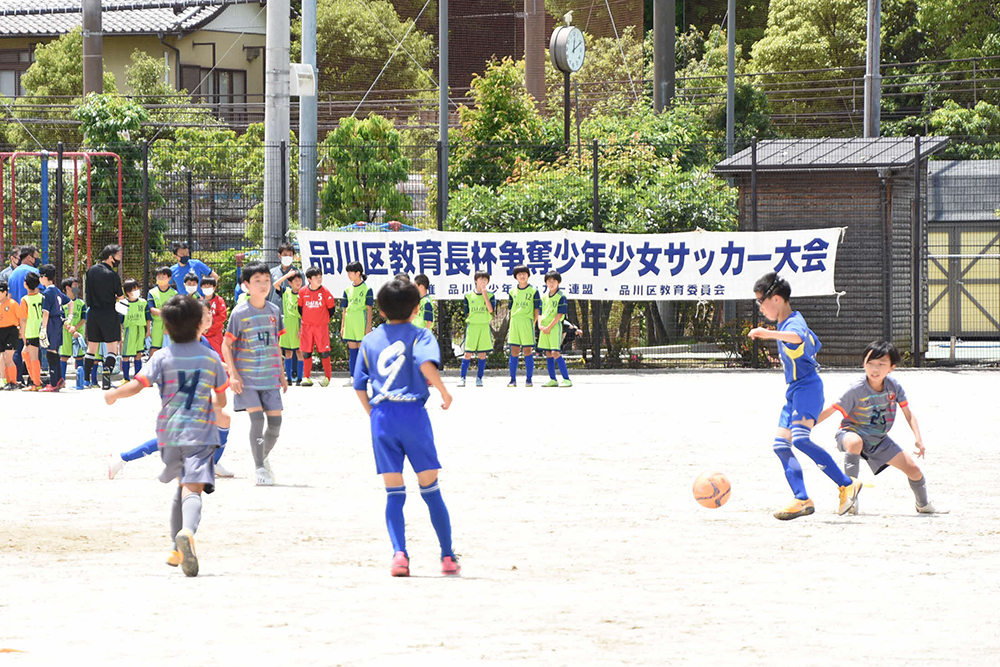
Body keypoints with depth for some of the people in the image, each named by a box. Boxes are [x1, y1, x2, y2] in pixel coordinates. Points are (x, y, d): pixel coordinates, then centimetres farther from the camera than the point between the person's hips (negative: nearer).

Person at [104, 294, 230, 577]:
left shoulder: (163, 357, 1)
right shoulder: (211, 357, 6)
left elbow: (135, 386, -8)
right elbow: (221, 401, 13)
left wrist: (113, 395, 12)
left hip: (169, 433, 2)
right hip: (200, 432, -2)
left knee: (183, 486, 24)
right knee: (192, 489, -17)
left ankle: (179, 549, 30)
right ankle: (187, 531, -47)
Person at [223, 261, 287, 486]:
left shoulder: (274, 311, 6)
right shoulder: (240, 313, -8)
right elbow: (226, 345, -5)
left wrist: (282, 375, 15)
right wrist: (233, 374, -13)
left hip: (270, 376, 4)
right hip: (247, 376, -4)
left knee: (275, 421, 1)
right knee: (256, 417, -15)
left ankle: (263, 458, 26)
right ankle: (259, 468, -6)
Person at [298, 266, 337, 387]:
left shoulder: (325, 292, -6)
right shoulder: (302, 292, 0)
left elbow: (331, 309, 4)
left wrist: (324, 320, 6)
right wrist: (305, 321, 13)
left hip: (322, 327, -2)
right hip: (306, 326, 2)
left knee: (324, 352, -3)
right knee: (306, 352, 3)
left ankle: (327, 377, 8)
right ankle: (307, 377, 11)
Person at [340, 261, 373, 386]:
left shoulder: (366, 289, -3)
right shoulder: (348, 290, 13)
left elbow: (369, 309, -4)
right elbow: (345, 309, 16)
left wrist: (368, 326, -10)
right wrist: (342, 326, 12)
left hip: (361, 323, -5)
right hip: (349, 323, 5)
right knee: (352, 350, 6)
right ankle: (352, 378, 8)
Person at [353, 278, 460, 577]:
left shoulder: (369, 341, 13)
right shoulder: (419, 335, 2)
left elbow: (359, 387, 10)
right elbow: (426, 363, -19)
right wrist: (444, 392, -7)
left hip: (381, 415, 3)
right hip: (412, 412, -3)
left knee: (394, 493, 5)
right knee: (431, 489, 6)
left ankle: (399, 553, -12)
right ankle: (448, 556, 9)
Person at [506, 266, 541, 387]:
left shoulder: (533, 291, 3)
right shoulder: (513, 292, 13)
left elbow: (537, 310, 2)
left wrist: (533, 323, -6)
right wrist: (510, 325, 10)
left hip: (527, 322, -3)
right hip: (515, 322, 3)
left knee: (528, 351, -3)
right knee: (514, 351, 1)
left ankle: (529, 379, 2)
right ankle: (513, 379, 3)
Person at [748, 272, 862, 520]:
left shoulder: (794, 323, -17)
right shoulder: (786, 323, 16)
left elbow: (797, 336, -44)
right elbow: (814, 344, 32)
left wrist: (770, 334, -59)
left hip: (808, 388, -11)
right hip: (794, 390, 11)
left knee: (800, 438, -26)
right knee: (781, 444, 2)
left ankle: (847, 485, -21)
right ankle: (802, 500, -2)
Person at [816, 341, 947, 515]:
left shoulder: (894, 386, -11)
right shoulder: (857, 390, -25)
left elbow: (907, 412, 0)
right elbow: (831, 410, -20)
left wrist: (918, 438, -11)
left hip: (878, 439, 5)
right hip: (851, 432, -5)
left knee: (913, 468, 4)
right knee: (855, 443, -44)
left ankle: (923, 504, 35)